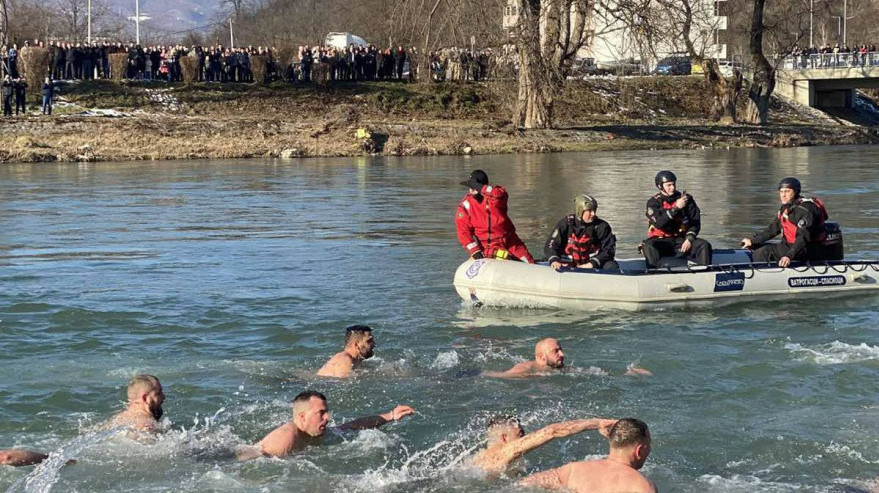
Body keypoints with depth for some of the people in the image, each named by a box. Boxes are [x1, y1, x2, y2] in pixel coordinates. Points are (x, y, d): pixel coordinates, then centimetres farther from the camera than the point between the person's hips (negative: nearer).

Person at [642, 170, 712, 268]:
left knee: (705, 246, -20)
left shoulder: (686, 198, 6)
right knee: (649, 246, -35)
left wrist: (689, 239, -11)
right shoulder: (654, 202, -1)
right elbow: (658, 223, -19)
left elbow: (695, 222, 5)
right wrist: (676, 208, -25)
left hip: (682, 239, 3)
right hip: (661, 240, -3)